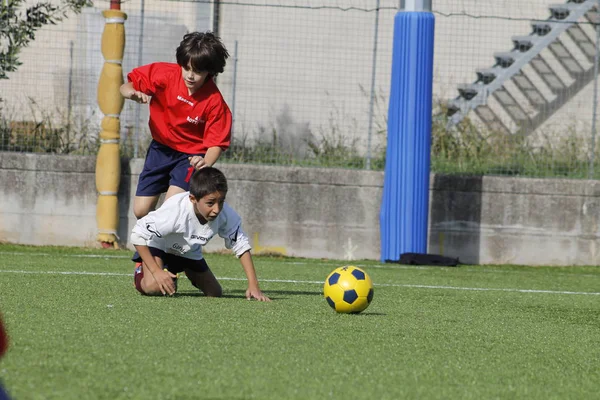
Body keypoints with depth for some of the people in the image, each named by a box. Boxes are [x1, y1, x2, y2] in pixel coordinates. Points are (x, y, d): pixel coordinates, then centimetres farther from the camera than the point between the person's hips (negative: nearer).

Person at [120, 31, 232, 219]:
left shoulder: (215, 102, -23)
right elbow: (125, 87, -7)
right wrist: (132, 93, -33)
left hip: (191, 155, -4)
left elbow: (217, 142, -19)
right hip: (160, 148, 4)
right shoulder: (166, 74, -17)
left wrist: (205, 163, -41)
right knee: (140, 211, 1)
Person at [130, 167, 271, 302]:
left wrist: (253, 286, -26)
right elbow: (138, 234, -34)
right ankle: (141, 272, 9)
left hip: (189, 252, 5)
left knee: (215, 293, 8)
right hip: (158, 245, -5)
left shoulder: (226, 215, -31)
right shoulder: (175, 211, -43)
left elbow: (242, 245, -19)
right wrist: (156, 271, -37)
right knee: (154, 287, -30)